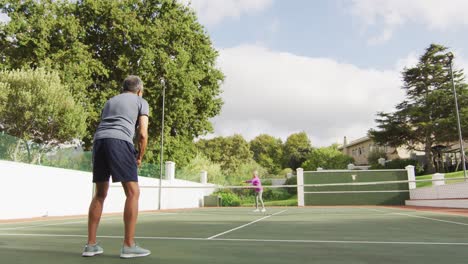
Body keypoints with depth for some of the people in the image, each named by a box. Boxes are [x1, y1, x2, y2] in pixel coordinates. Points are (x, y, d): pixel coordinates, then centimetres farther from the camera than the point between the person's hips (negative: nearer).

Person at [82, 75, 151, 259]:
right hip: (120, 142, -6)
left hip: (98, 140, 6)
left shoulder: (110, 101, 33)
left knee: (100, 195, 13)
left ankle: (91, 245, 14)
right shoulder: (141, 102, 17)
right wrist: (140, 157, 16)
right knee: (133, 193, -1)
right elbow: (143, 134, 4)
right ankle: (129, 245, -3)